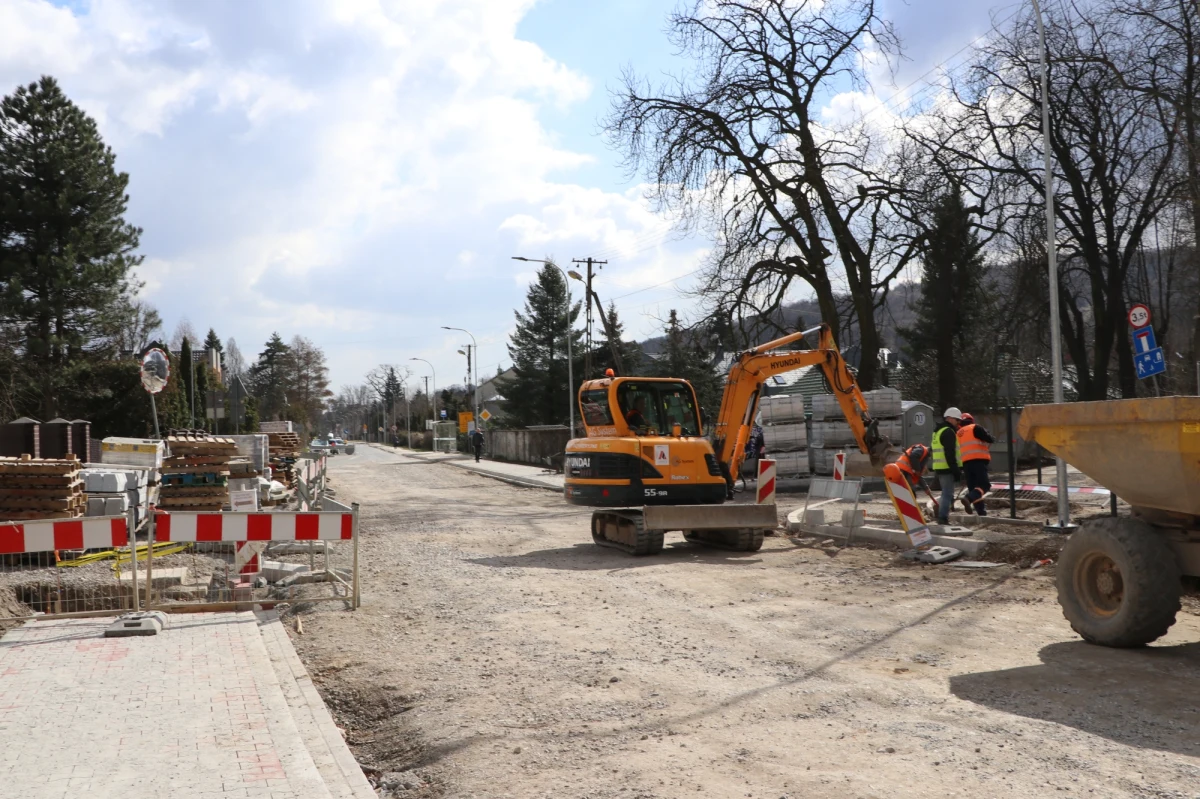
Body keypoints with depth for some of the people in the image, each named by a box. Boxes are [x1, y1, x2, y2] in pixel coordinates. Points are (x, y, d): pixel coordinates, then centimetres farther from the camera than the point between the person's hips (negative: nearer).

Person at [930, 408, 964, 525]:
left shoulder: (938, 431, 20)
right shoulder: (948, 432, -12)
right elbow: (950, 454, -20)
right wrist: (956, 470, -19)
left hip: (939, 468, 10)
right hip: (947, 468, -10)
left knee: (946, 493, 18)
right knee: (948, 494, -8)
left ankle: (941, 516, 19)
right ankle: (943, 518, -9)